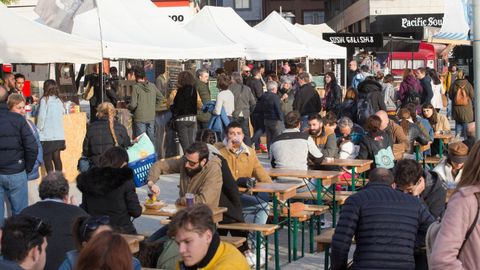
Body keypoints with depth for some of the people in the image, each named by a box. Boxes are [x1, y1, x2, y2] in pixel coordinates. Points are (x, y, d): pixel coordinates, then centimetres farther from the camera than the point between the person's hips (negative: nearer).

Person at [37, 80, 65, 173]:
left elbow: (41, 117, -11)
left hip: (47, 135, -5)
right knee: (57, 158, 11)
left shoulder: (44, 100, -9)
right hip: (59, 135, 5)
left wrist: (39, 130, 0)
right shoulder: (58, 100, 7)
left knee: (47, 159, 1)